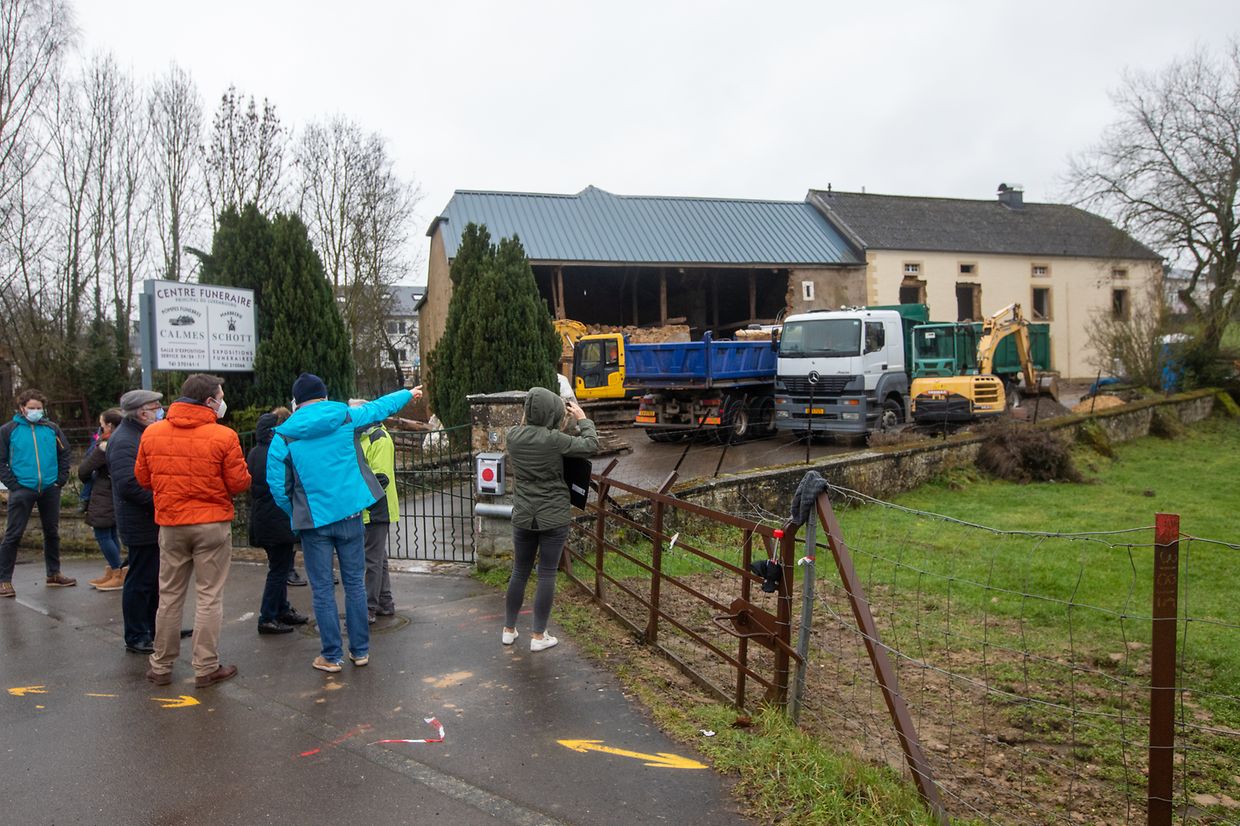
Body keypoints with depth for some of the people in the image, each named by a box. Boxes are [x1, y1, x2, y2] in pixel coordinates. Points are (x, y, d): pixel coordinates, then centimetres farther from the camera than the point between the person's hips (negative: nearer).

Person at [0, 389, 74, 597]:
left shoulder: (51, 428, 6)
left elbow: (64, 453, 14)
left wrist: (61, 478, 4)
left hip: (50, 489, 3)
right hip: (22, 490, -3)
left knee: (52, 532, 13)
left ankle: (53, 574, 25)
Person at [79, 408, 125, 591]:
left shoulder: (104, 446, -17)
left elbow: (83, 470, -9)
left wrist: (88, 480, 11)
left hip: (103, 497, -9)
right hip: (116, 496, 9)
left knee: (103, 535, -3)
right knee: (111, 534, 14)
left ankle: (119, 575, 0)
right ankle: (110, 574, 21)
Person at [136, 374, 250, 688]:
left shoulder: (152, 433, -2)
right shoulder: (223, 436, -15)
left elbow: (143, 478, 8)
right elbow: (240, 483, -10)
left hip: (170, 524, 4)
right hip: (213, 524, -4)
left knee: (169, 596, 15)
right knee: (209, 597, 5)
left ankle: (161, 666, 23)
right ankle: (206, 668, 10)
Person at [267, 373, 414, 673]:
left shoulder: (284, 437, -5)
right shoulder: (346, 418, -2)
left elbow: (278, 487, -4)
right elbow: (380, 407, 16)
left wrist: (295, 515, 12)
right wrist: (407, 393, 34)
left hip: (313, 520, -1)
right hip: (350, 514, 2)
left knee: (322, 589, 7)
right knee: (355, 583, 12)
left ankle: (331, 656, 13)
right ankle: (360, 651, 19)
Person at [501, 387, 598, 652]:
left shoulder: (513, 435, -6)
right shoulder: (553, 439, -20)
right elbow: (591, 445, -11)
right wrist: (582, 418, 2)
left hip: (523, 517, 5)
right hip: (553, 518, -4)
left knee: (519, 572, 17)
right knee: (547, 575, 6)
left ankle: (509, 629, 27)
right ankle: (538, 635, 13)